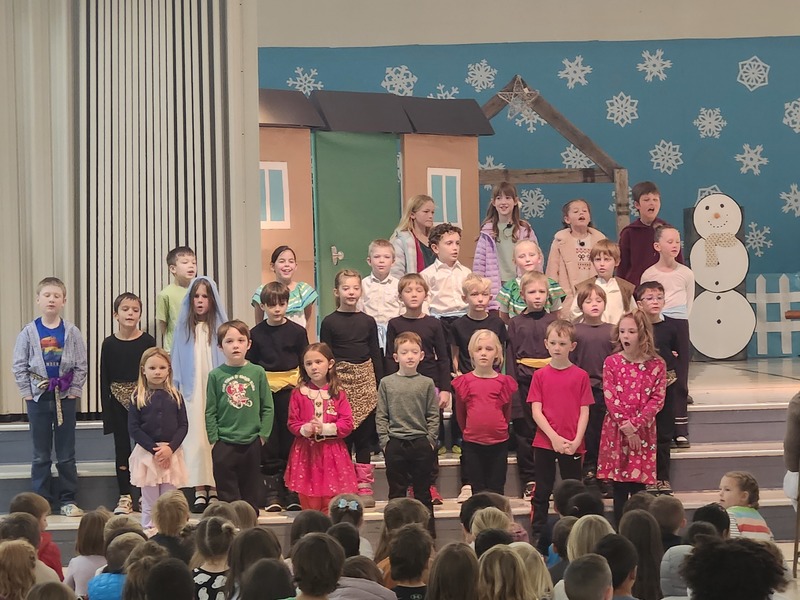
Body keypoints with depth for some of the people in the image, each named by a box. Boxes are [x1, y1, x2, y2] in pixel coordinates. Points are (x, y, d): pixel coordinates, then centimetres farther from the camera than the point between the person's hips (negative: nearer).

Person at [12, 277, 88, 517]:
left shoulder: (71, 332, -1)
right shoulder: (29, 332, -1)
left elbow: (81, 366, 1)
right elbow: (19, 366, 1)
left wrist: (74, 392, -5)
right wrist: (27, 393, -5)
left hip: (65, 397, 0)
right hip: (38, 398, 0)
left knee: (66, 455, 5)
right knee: (40, 455, 6)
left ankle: (68, 500, 12)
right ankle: (41, 501, 12)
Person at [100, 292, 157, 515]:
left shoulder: (147, 341, -3)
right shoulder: (109, 344, 0)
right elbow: (104, 379, 2)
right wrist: (106, 408, -3)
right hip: (119, 401, 1)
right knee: (121, 447, 6)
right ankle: (125, 497, 12)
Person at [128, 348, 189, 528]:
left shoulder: (175, 396, 4)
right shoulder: (138, 397, -1)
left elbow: (183, 425, 2)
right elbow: (133, 428, -6)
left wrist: (170, 448, -13)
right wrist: (154, 449, -14)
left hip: (171, 453, 1)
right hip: (146, 454, -1)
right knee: (149, 505, 3)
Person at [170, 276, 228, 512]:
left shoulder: (220, 327, 3)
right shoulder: (183, 328, 8)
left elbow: (227, 360, 3)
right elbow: (177, 363, 11)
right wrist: (175, 392, 6)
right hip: (191, 392, 1)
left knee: (215, 439, -2)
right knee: (195, 440, -2)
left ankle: (214, 490, 2)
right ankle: (199, 492, 1)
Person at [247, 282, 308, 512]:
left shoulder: (297, 332, 3)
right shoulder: (256, 333, 4)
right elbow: (250, 366, 8)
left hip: (291, 389, 0)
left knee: (291, 441, 2)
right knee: (268, 443, 2)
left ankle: (292, 492, 9)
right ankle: (272, 493, 7)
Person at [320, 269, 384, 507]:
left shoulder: (368, 321, 9)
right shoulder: (330, 322, 2)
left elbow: (376, 355, 10)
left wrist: (379, 386, 5)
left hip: (365, 380, 2)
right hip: (340, 380, -2)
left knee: (364, 436, 3)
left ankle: (364, 486, 7)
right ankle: (344, 486, 6)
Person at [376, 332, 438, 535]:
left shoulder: (427, 383, 2)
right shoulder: (386, 383, 2)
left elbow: (433, 415, 3)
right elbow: (381, 416, 3)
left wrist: (430, 440, -5)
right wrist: (385, 440, -5)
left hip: (421, 443, 0)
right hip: (395, 443, 0)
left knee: (423, 491, 8)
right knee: (396, 492, 7)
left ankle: (428, 532, 13)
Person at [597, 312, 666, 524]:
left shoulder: (656, 365, 0)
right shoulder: (611, 363, 0)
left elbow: (657, 399, -5)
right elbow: (610, 398, -5)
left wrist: (635, 425, -14)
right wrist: (626, 428, -13)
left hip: (643, 431, 0)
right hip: (616, 430, 0)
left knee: (638, 488, 1)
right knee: (619, 490, 4)